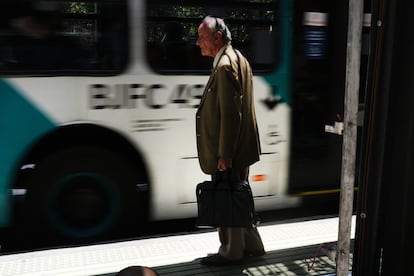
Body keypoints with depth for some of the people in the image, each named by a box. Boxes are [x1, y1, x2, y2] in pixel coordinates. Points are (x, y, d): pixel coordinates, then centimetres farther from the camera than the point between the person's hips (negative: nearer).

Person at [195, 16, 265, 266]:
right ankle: (251, 245, 34)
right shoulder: (236, 59, 13)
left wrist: (224, 156, -20)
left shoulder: (225, 66, -19)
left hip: (229, 153, -10)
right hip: (240, 150, 10)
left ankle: (231, 252, 22)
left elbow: (230, 115, -23)